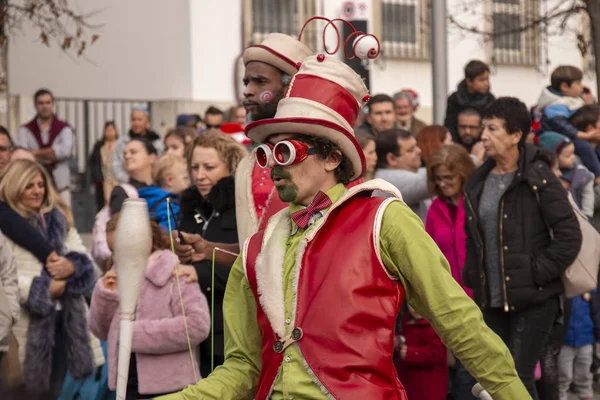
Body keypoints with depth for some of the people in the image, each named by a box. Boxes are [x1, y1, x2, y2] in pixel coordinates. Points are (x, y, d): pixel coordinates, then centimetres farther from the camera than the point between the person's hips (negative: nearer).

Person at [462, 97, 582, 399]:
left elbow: (569, 235, -11)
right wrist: (472, 275, 9)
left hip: (533, 299, -6)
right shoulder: (478, 182, 11)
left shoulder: (538, 179, -9)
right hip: (490, 300, 6)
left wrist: (538, 273, -15)